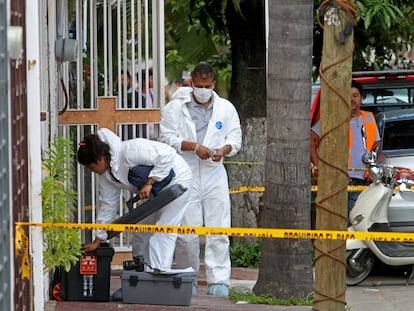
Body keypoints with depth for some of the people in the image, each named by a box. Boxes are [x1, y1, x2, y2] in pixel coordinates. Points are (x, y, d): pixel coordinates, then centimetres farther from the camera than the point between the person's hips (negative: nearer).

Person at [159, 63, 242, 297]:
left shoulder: (226, 108, 12)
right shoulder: (175, 108, 3)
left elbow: (235, 138, 12)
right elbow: (168, 138, -3)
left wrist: (224, 150, -10)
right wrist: (194, 147, -17)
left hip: (214, 176, 2)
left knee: (219, 232, -5)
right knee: (187, 234, 0)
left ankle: (219, 282, -5)